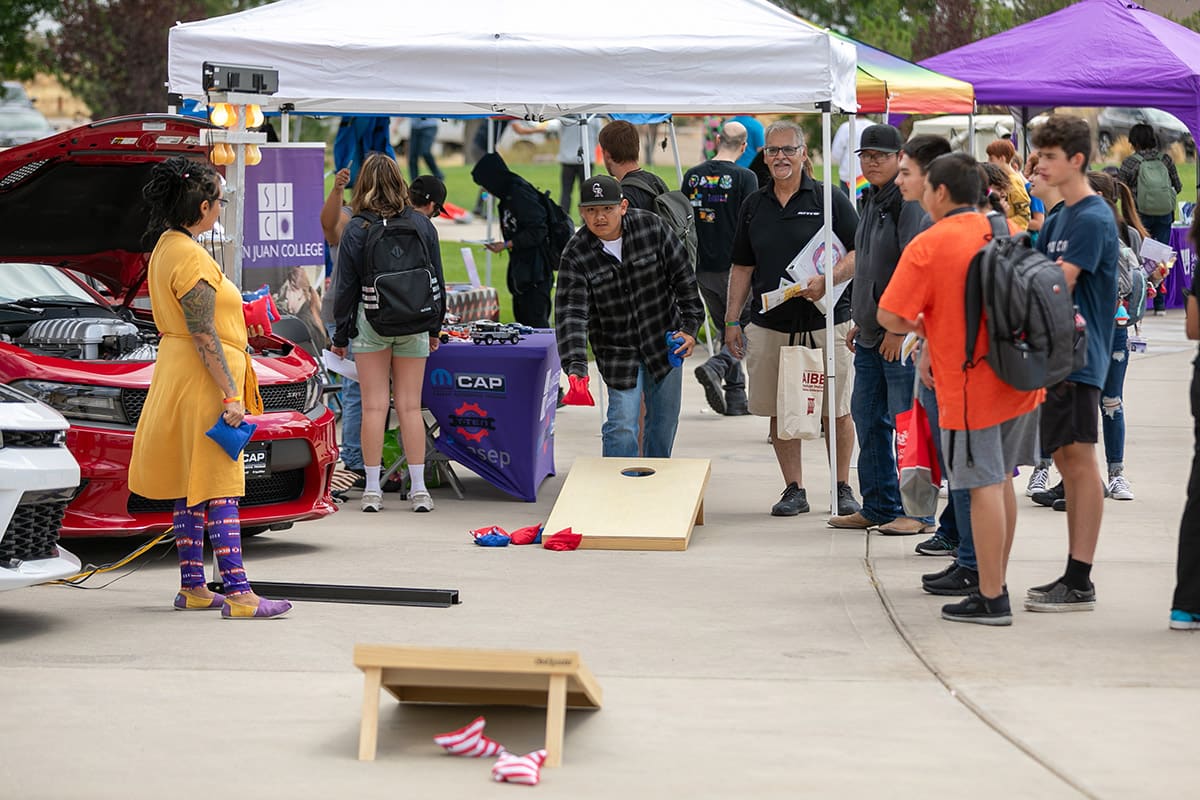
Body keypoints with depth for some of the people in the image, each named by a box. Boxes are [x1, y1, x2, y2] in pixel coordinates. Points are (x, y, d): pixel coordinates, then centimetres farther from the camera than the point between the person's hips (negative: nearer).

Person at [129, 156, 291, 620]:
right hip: (201, 379, -10)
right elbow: (203, 335, -21)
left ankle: (192, 587, 17)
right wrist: (230, 395, -20)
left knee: (191, 487, 13)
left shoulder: (165, 247, 11)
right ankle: (238, 594, -14)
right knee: (220, 488, -11)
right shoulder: (190, 257, -19)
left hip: (176, 373, 10)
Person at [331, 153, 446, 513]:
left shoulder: (356, 229, -8)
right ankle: (419, 490, 5)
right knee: (410, 406, 6)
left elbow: (345, 287, -3)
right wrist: (434, 328, 18)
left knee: (373, 407, 1)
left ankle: (372, 490, 2)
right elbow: (437, 280, 8)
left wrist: (341, 335, 6)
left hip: (371, 322, -2)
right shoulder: (421, 225, 1)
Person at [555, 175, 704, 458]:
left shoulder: (652, 227, -12)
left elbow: (683, 278, -2)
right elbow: (571, 313, -22)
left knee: (664, 423, 12)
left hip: (664, 341, 2)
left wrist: (689, 326, -5)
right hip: (617, 350, -2)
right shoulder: (576, 254, -16)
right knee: (622, 425, -11)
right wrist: (575, 365, -33)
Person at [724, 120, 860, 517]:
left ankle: (843, 489, 11)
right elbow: (742, 266, 16)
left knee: (836, 411, 0)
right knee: (779, 411, 4)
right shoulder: (753, 206, 12)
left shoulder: (830, 200, 0)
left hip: (825, 321, -3)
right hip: (769, 325, 3)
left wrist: (827, 280, -19)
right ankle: (794, 489, 12)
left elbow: (860, 253, -2)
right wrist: (732, 320, 9)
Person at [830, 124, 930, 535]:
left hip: (902, 335, -10)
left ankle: (918, 511, 1)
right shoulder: (870, 200, 16)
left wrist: (899, 327, -19)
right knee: (867, 417, 13)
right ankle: (878, 506, 22)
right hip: (871, 332, 10)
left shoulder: (909, 203, -13)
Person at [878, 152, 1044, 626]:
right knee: (1002, 480, 16)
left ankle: (991, 600, -1)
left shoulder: (928, 246, -14)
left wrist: (916, 326, 7)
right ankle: (996, 584, 25)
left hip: (970, 387, -7)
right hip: (1017, 378, 7)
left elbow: (889, 317, -17)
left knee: (986, 487, -4)